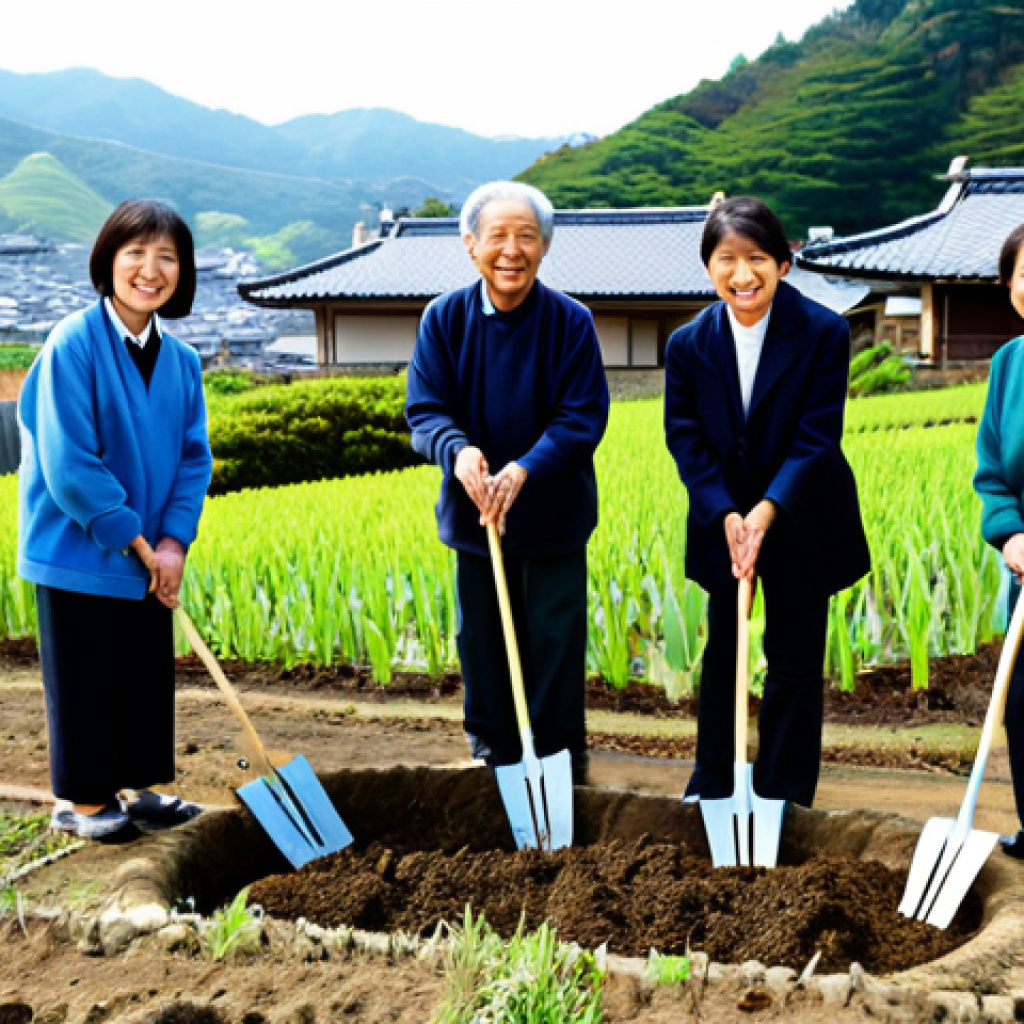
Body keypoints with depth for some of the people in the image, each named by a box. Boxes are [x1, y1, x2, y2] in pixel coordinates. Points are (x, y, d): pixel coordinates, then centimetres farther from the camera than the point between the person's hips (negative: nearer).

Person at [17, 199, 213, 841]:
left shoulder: (180, 360, 2)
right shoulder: (74, 344, -17)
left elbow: (194, 456, 3)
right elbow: (69, 464, -19)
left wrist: (174, 542, -10)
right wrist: (138, 543, -16)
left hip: (152, 557, 6)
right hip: (80, 550, -6)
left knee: (148, 674, 14)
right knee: (86, 680, 6)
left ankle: (136, 788, 31)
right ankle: (80, 801, 23)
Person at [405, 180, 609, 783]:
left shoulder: (571, 321, -11)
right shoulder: (444, 319, -6)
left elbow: (583, 418, -14)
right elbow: (426, 410, -7)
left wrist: (524, 470, -29)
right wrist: (458, 451, -30)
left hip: (555, 513, -2)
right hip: (474, 509, 2)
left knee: (556, 638, 6)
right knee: (484, 637, 14)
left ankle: (560, 754, 24)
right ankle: (496, 748, 32)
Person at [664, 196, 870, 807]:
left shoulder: (824, 332, -16)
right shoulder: (689, 344, -8)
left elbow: (817, 437, -18)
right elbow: (686, 440, -9)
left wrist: (768, 510, -29)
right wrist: (725, 516, -22)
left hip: (800, 524, -2)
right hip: (721, 523, 3)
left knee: (795, 664, 8)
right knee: (722, 654, 17)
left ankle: (785, 798, 24)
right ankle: (712, 786, 34)